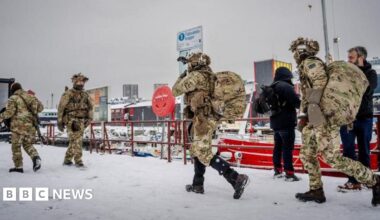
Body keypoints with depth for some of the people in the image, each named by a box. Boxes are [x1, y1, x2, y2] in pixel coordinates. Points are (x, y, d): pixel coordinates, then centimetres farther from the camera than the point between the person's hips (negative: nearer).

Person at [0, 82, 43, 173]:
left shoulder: (13, 98, -3)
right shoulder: (30, 96, 12)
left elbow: (10, 112, -13)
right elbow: (40, 107, 12)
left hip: (19, 126, -5)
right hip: (31, 125, 5)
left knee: (16, 146, 7)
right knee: (28, 144, 17)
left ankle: (18, 166, 9)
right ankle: (36, 157, -8)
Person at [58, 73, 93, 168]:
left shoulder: (85, 95, 12)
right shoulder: (68, 94, -3)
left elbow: (90, 107, 19)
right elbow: (61, 108, -2)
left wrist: (89, 118, 6)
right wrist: (60, 122, -3)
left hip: (81, 121, 5)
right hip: (71, 120, -5)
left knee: (74, 141, 9)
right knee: (76, 140, -13)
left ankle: (67, 160, 22)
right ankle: (78, 160, -9)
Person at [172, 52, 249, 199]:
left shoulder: (196, 76, -10)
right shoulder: (209, 74, 14)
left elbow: (175, 91, -4)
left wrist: (181, 76, 13)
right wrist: (187, 61, 48)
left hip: (203, 119, -10)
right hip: (208, 118, 10)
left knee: (204, 154, -12)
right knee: (196, 151, 18)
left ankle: (236, 178, -19)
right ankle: (197, 185, 27)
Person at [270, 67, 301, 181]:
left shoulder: (271, 88, 14)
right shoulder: (286, 86, -14)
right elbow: (296, 102, -18)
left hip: (275, 122, 9)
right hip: (286, 122, -9)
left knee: (278, 146, 14)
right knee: (287, 148, -6)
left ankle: (277, 170, 21)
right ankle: (289, 173, -4)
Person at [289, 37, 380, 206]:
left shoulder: (309, 62, -4)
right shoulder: (305, 66, 24)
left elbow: (321, 82, -21)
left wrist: (312, 107, -25)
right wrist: (305, 116, 23)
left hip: (324, 116, -10)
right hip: (314, 118, 10)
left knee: (333, 158, -11)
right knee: (306, 155, 10)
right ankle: (316, 191, 17)